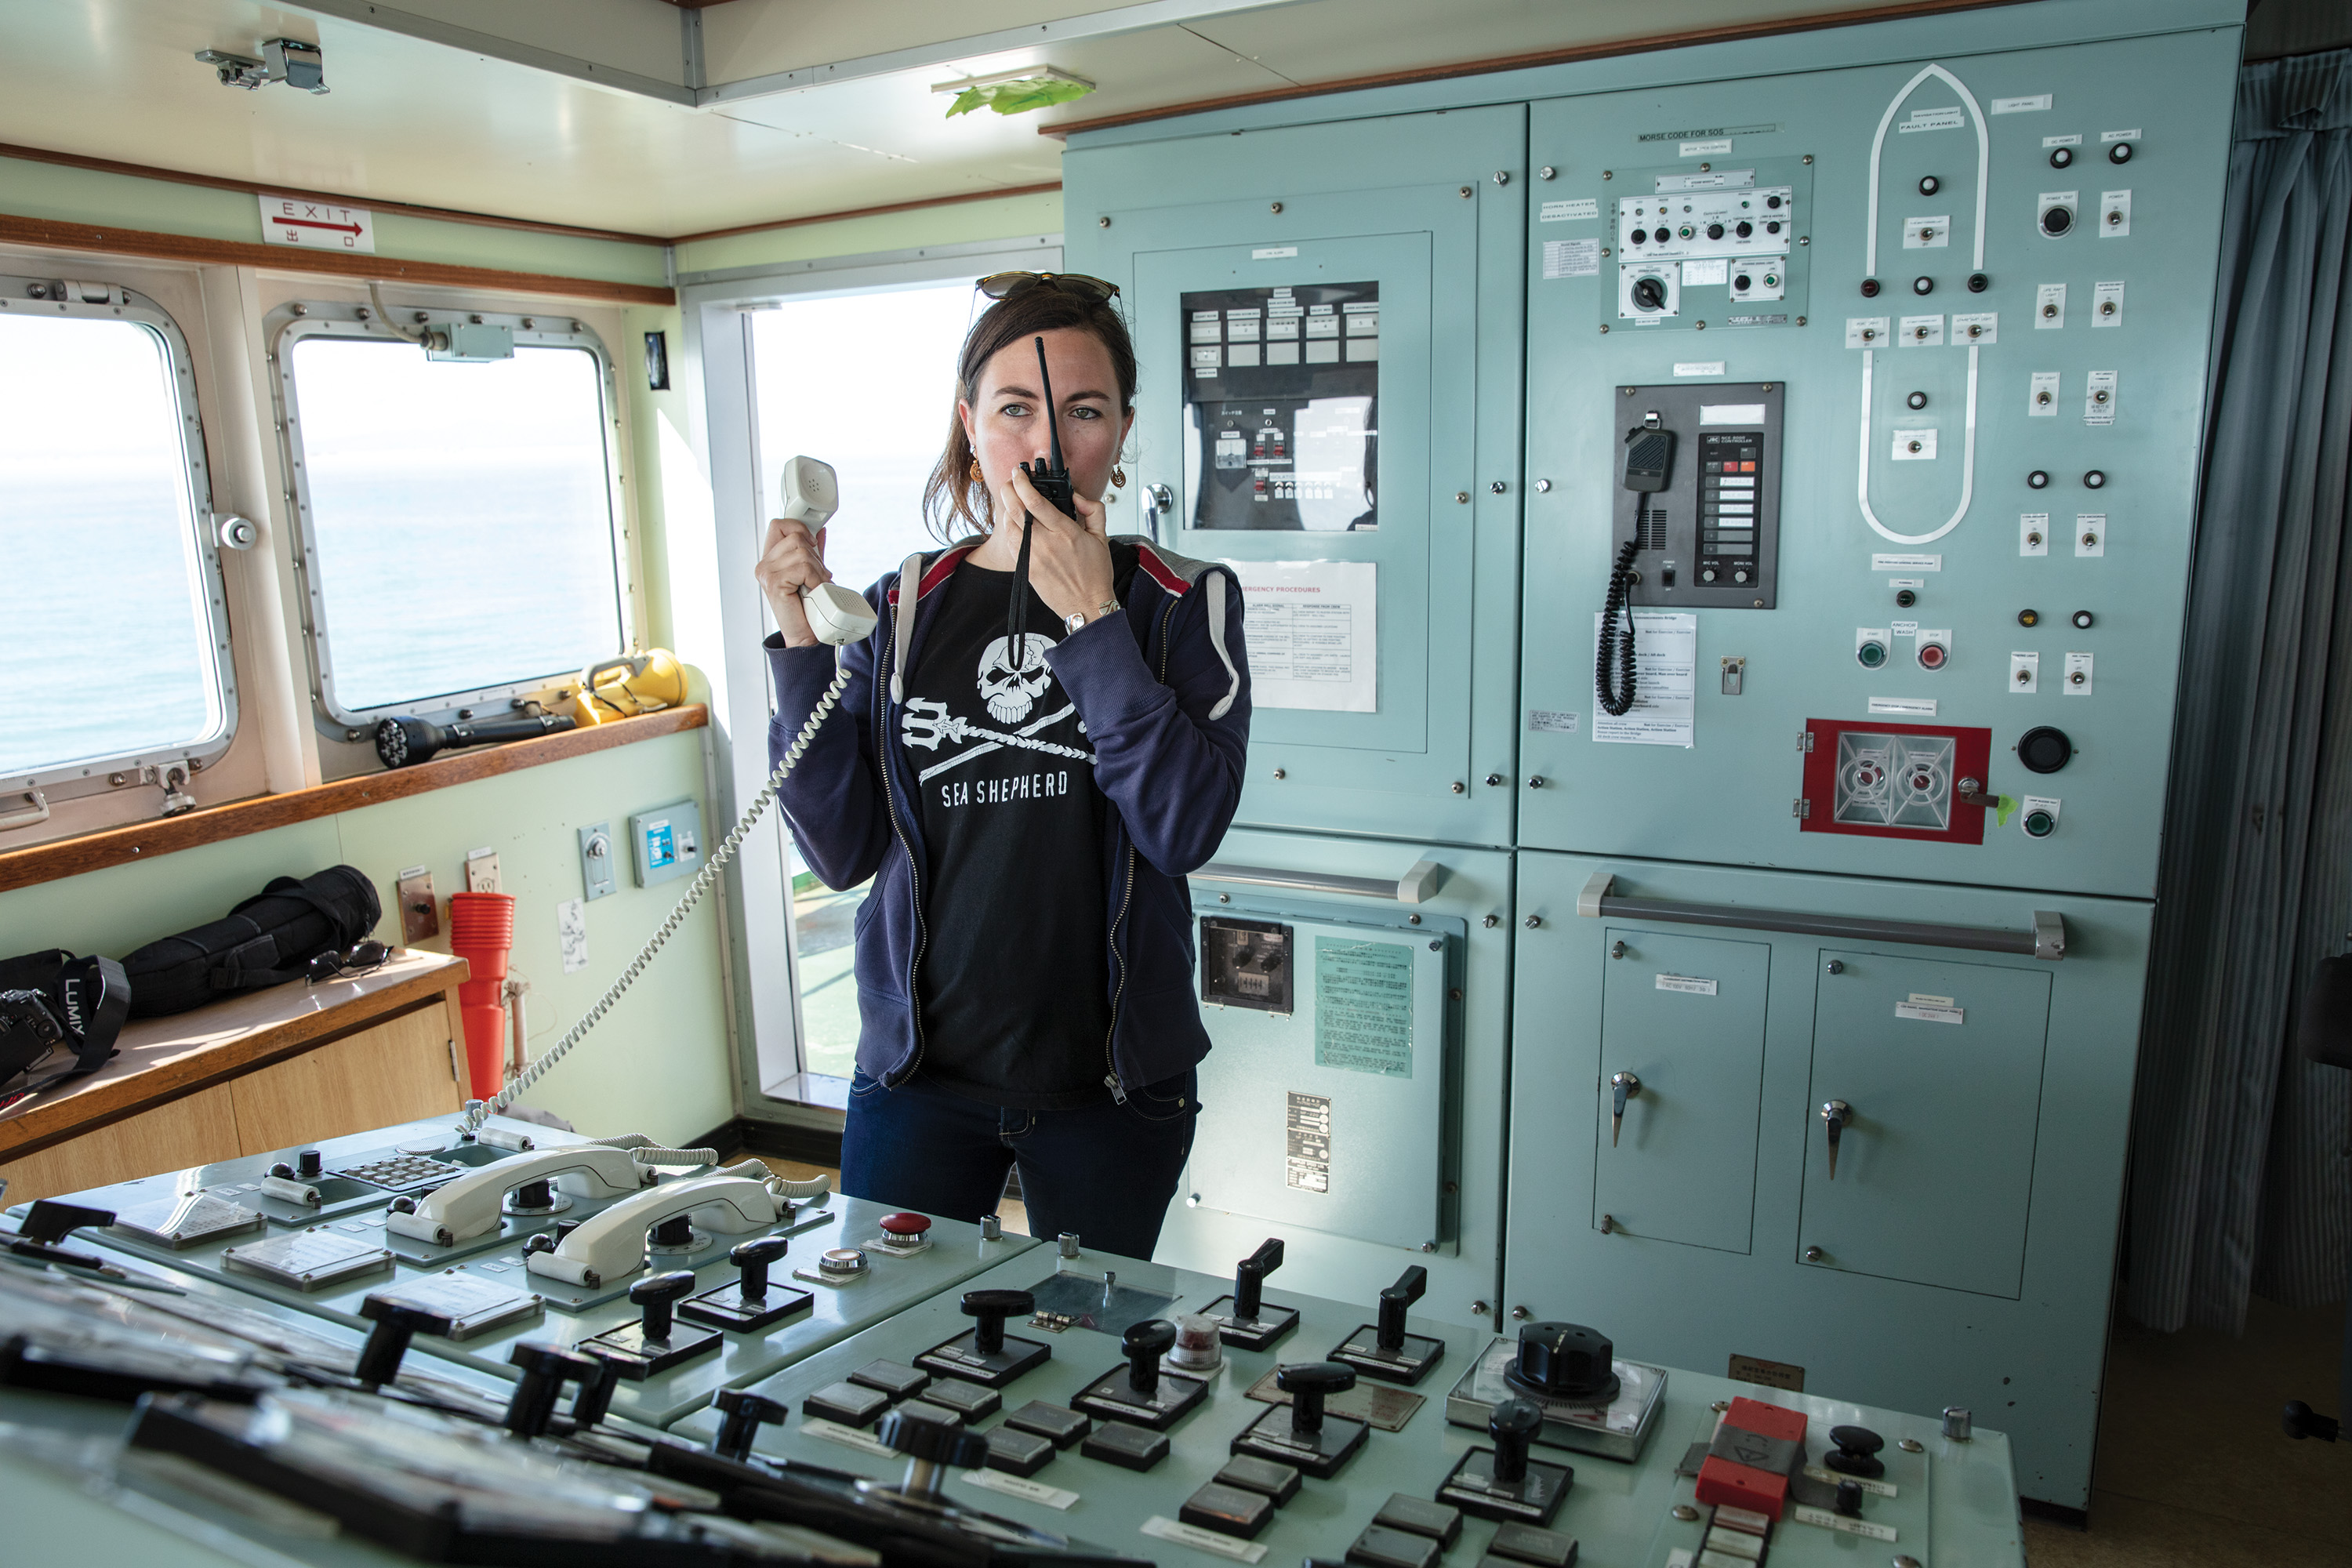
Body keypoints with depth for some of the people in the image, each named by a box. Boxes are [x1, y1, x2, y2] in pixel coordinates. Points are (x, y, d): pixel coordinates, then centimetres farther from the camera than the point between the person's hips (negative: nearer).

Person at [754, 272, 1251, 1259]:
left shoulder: (1183, 603, -2)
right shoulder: (899, 612, 3)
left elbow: (1185, 827, -16)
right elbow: (843, 852, -3)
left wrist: (1092, 619, -18)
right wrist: (801, 644, -11)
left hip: (1112, 1081, 0)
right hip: (917, 1069, 1)